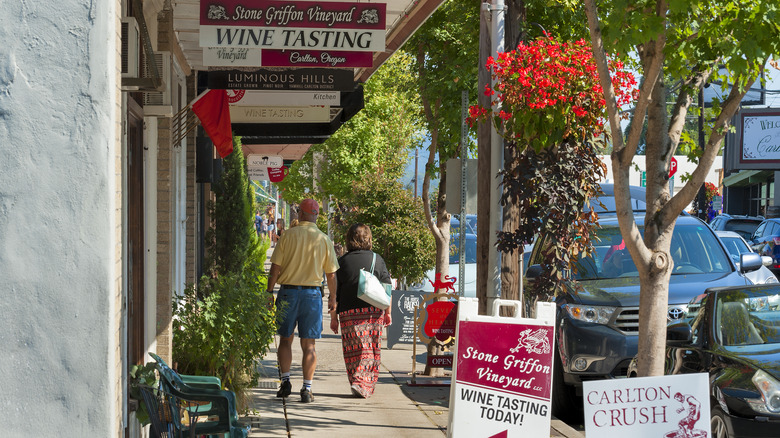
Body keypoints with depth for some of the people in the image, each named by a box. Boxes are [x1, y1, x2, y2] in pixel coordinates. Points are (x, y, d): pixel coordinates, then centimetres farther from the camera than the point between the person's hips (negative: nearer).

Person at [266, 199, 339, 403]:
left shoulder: (288, 235, -2)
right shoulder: (324, 240, 2)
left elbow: (275, 269, -4)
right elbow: (331, 275, 5)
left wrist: (269, 293, 4)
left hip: (288, 292, -1)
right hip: (312, 293, 1)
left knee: (285, 339, 14)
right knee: (308, 344, 4)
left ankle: (285, 380, 4)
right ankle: (306, 389, 0)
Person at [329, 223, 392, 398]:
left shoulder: (342, 261, 3)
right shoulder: (377, 260, 6)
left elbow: (334, 293, 2)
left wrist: (333, 317, 8)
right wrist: (387, 312, 14)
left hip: (349, 312, -1)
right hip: (374, 311, 1)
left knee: (353, 351, 5)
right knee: (371, 351, 5)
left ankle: (357, 382, -4)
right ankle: (366, 386, -5)